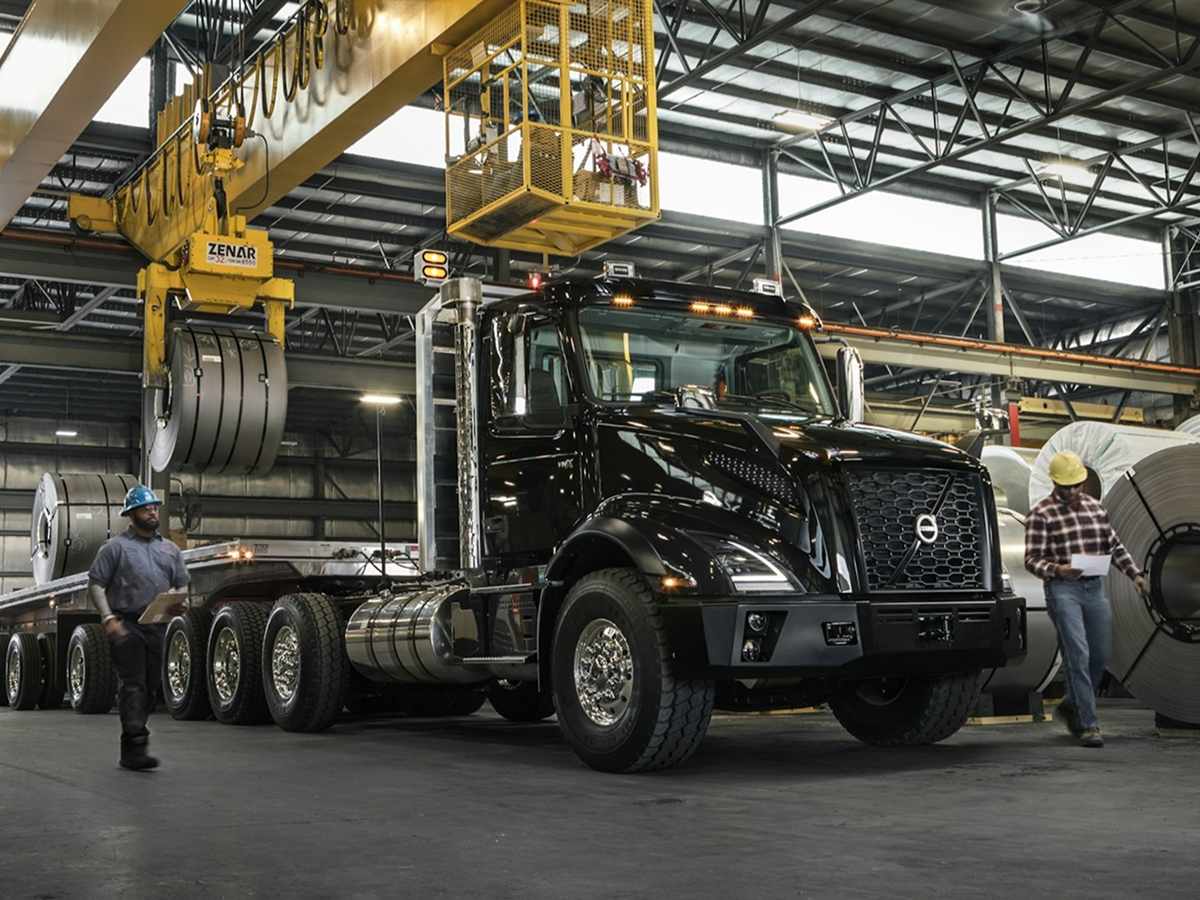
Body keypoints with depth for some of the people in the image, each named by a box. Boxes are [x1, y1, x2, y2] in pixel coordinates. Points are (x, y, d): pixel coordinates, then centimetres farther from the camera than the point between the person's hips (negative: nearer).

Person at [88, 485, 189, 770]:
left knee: (149, 686, 9)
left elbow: (181, 585, 21)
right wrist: (108, 619, -14)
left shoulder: (169, 549, 17)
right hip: (127, 625, -6)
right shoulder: (116, 546, 2)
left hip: (157, 626, 6)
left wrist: (180, 603, -2)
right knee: (132, 685, -12)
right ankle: (135, 747, -15)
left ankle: (132, 745, 20)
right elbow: (95, 585, -2)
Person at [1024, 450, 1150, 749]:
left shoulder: (1096, 507, 15)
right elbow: (1032, 559, -7)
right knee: (1078, 655, -12)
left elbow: (1115, 546, 21)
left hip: (1095, 589, 6)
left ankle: (1071, 705, 30)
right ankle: (1088, 724, -8)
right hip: (1063, 590, -6)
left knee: (1101, 655, 8)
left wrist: (1135, 574, 8)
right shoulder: (1041, 514, -3)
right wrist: (1056, 570, -26)